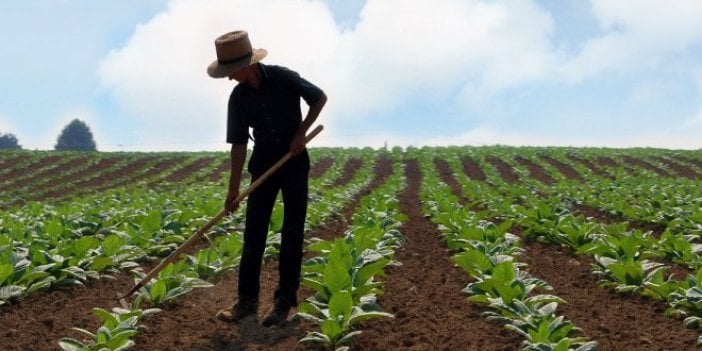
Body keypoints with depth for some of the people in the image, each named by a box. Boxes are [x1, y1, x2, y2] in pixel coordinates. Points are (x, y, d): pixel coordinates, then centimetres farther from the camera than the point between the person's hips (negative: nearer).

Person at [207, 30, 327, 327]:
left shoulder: (284, 78, -14)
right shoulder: (238, 97, -4)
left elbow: (320, 98, -2)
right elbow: (238, 144, -1)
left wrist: (301, 133, -12)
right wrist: (233, 189, -3)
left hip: (294, 161, -3)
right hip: (263, 165, 3)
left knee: (292, 232, -1)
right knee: (253, 231, 1)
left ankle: (285, 301, 5)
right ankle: (247, 300, 9)